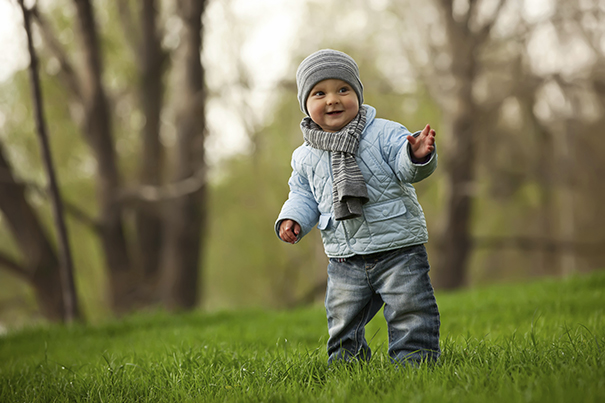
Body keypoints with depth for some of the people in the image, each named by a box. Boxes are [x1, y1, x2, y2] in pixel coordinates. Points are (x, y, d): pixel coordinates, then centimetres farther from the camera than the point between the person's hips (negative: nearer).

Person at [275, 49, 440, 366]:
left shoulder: (383, 134, -6)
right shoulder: (305, 157, 5)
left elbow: (405, 167, -16)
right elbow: (303, 195, 15)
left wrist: (419, 155, -39)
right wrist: (292, 220, -5)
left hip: (399, 248, -4)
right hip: (345, 261, 4)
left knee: (410, 315, -2)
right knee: (343, 323, 12)